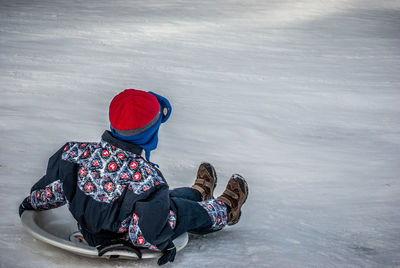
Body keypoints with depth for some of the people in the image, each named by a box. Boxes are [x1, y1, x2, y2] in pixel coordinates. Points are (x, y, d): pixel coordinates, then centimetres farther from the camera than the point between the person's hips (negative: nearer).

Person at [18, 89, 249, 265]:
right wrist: (163, 244, -12)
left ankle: (199, 192, 59)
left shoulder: (79, 152, -20)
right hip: (127, 244, -6)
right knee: (188, 209, 17)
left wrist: (32, 201, 15)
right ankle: (224, 210, 49)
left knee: (167, 196, 28)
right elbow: (144, 233, -34)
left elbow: (56, 190, -5)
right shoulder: (146, 175, -37)